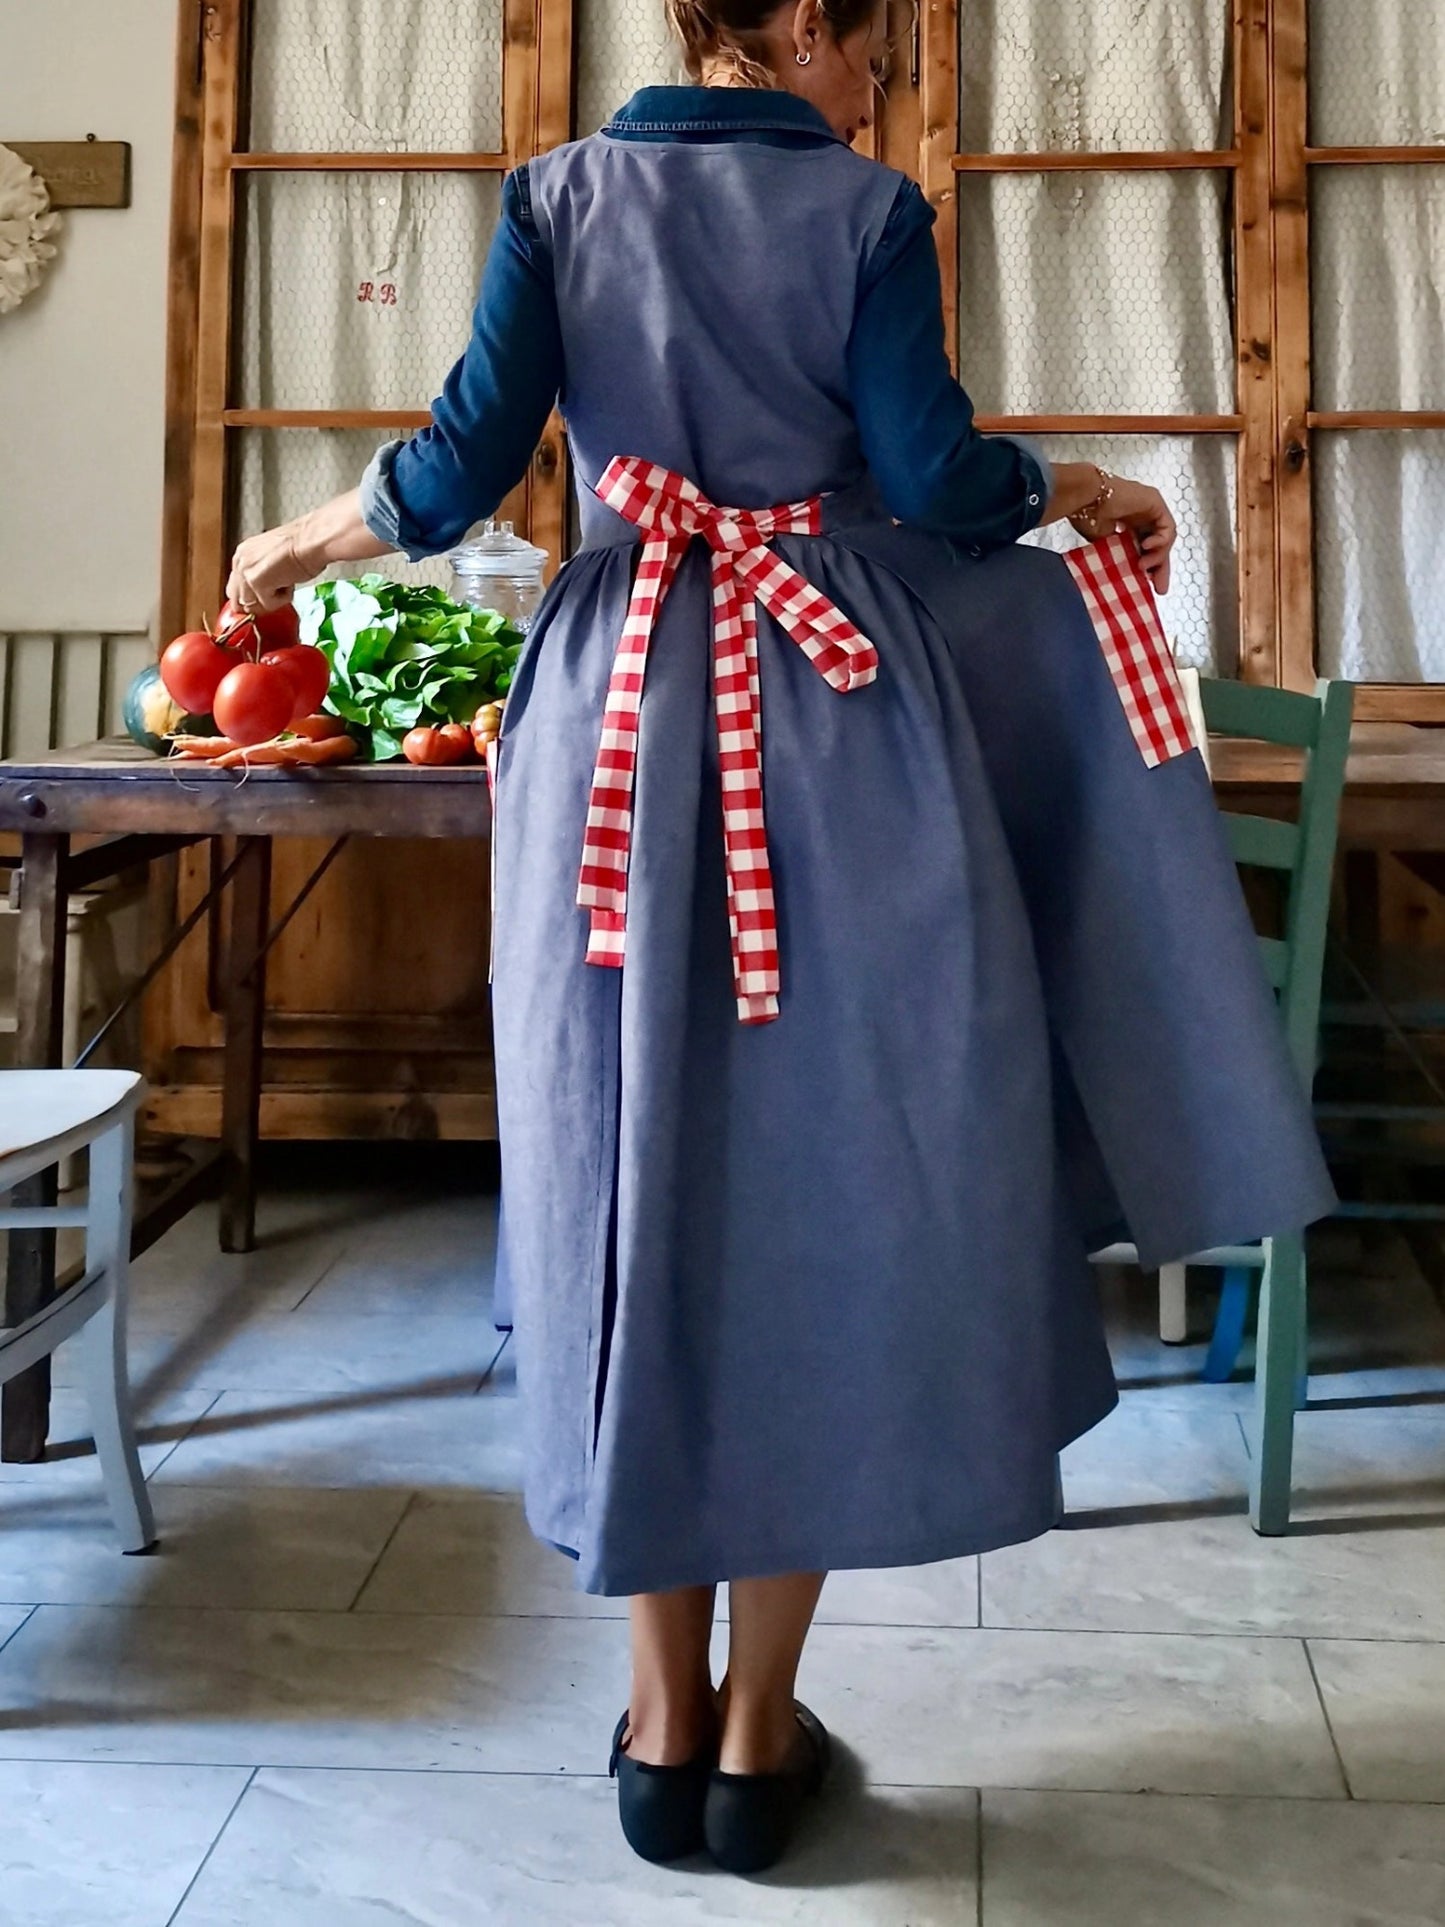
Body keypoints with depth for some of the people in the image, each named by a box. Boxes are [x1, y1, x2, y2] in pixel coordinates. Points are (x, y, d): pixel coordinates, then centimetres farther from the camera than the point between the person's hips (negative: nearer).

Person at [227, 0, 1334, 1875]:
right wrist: (1087, 486, 14)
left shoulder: (559, 196, 8)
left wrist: (310, 533, 17)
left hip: (622, 713, 3)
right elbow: (933, 475, -6)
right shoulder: (869, 209, 1)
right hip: (840, 714, -2)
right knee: (827, 1171, 5)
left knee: (642, 1171, 8)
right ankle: (760, 1728, 12)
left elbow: (470, 460, -1)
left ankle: (665, 1721, 16)